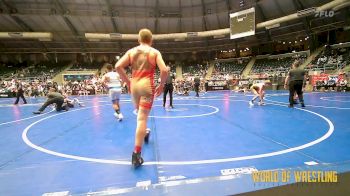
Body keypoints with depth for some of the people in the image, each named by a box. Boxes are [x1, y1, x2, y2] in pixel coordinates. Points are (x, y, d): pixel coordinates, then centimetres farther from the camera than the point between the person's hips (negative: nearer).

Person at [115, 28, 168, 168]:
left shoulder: (131, 51, 10)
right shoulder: (155, 52, 2)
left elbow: (118, 66, 0)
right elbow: (164, 70, -11)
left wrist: (127, 82, 9)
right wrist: (161, 85, 3)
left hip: (134, 85, 4)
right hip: (147, 85, -4)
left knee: (140, 114, 25)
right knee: (142, 118, -6)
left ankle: (144, 134, 48)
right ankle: (136, 153, -8)